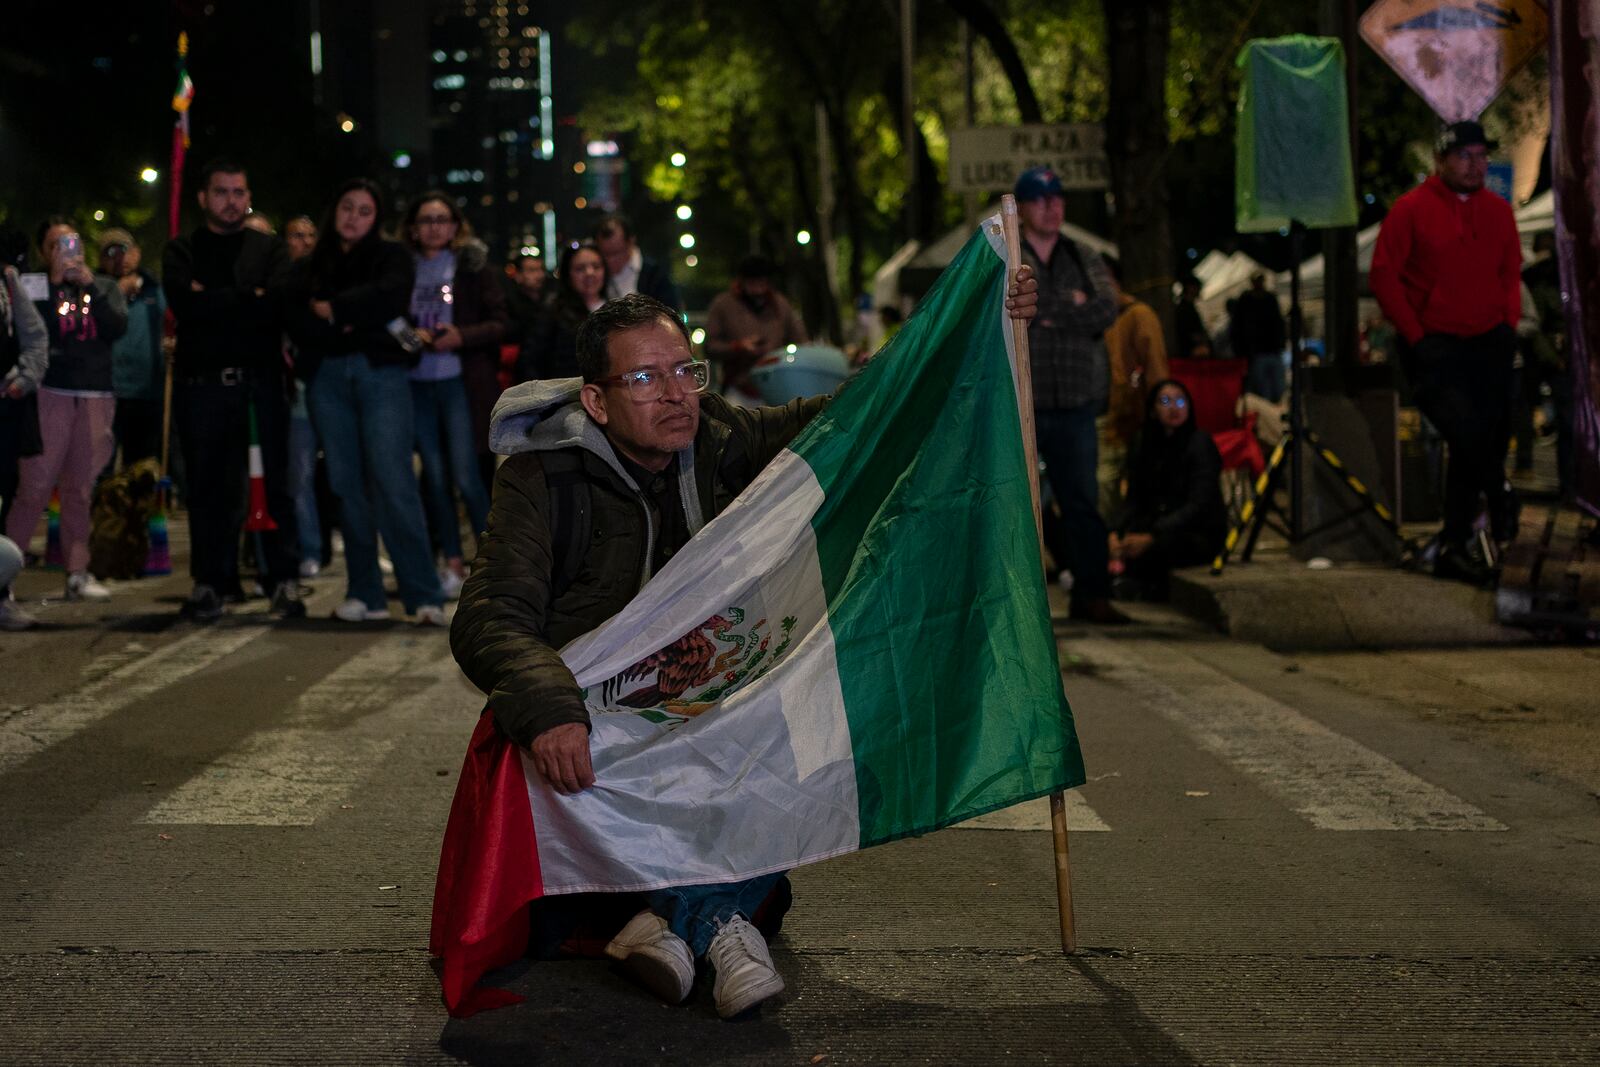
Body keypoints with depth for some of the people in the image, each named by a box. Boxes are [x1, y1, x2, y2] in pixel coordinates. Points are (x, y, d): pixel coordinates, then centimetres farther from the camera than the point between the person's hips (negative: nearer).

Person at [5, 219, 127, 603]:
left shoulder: (104, 286, 14)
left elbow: (118, 327, -2)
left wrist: (90, 285, -8)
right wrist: (55, 281, -11)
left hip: (96, 397, 3)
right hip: (50, 394, -3)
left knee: (81, 489, 4)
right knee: (35, 487, -9)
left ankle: (78, 572, 7)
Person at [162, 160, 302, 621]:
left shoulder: (270, 249, 13)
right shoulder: (182, 251, 12)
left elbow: (278, 303, -6)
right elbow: (185, 304, -8)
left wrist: (215, 302, -7)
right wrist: (248, 299, -8)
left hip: (262, 380, 0)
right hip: (202, 381, 0)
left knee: (276, 483, -2)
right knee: (208, 487, 2)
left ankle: (284, 580, 2)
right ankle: (210, 582, 9)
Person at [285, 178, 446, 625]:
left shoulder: (391, 256, 12)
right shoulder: (308, 268, 18)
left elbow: (389, 296, -8)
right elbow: (298, 323, 4)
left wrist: (333, 309, -3)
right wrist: (351, 324, -9)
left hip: (381, 373, -3)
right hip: (327, 378, 3)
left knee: (393, 482, -14)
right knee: (348, 487, 0)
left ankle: (424, 596, -16)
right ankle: (365, 595, 4)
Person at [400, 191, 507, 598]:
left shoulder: (472, 266, 1)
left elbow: (500, 321, -1)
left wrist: (461, 336, -16)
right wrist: (409, 336, -7)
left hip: (460, 382, -3)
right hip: (416, 384, 3)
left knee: (466, 475, -8)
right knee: (434, 476, 6)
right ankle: (453, 563, 13)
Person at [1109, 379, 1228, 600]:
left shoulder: (1200, 443, -9)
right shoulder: (1147, 447, 10)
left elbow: (1198, 506, -18)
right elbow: (1134, 500, 6)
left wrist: (1151, 537, -29)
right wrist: (1116, 532, -16)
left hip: (1199, 535, -5)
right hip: (1158, 525, 5)